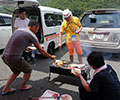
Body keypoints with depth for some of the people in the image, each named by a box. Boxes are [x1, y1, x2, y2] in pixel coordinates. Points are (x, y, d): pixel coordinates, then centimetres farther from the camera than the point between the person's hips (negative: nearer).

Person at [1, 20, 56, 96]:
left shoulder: (18, 30, 14)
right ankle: (23, 86, 36)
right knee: (28, 70, 16)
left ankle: (5, 89, 34)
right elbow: (41, 50, -1)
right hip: (14, 58, -8)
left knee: (17, 71, 29)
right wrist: (51, 57, 13)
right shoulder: (32, 35, -8)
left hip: (5, 56, 8)